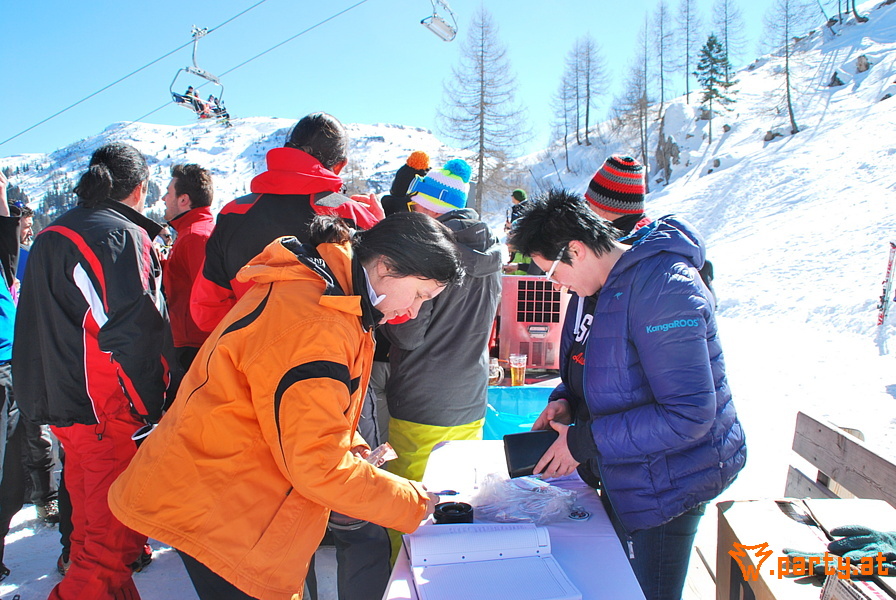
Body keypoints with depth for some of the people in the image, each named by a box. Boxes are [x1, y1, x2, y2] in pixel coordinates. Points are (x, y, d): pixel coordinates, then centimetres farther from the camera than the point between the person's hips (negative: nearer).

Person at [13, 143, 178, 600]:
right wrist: (151, 408, -17)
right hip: (109, 411, -9)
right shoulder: (123, 236, -14)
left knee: (90, 519, 25)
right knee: (114, 533, -1)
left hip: (57, 404, 9)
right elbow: (135, 333, -22)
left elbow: (37, 326, 21)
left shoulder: (51, 236, 14)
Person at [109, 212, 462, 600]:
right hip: (218, 513, -10)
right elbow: (318, 463, -27)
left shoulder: (306, 287, 5)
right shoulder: (314, 327, -28)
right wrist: (412, 503, -15)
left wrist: (355, 452, 3)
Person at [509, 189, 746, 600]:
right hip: (621, 479, 9)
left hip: (665, 486, -9)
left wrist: (585, 441, -25)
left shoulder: (663, 288, -26)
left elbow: (690, 413, -29)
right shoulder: (593, 285, 4)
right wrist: (565, 401, -4)